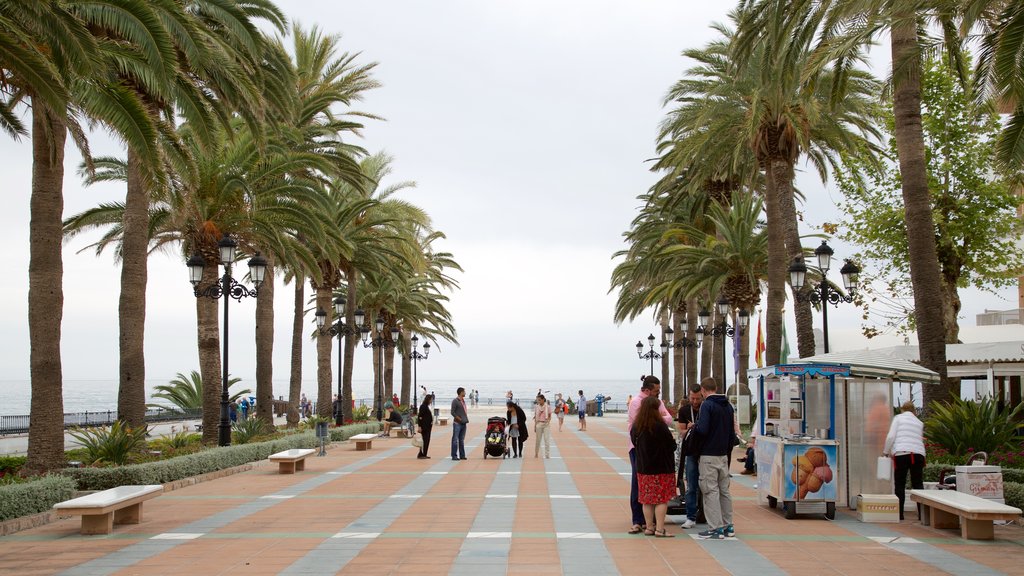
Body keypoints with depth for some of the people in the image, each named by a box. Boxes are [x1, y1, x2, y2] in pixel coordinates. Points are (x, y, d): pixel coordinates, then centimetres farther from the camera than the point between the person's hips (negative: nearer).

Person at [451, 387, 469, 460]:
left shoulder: (463, 401, 14)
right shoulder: (455, 401, -9)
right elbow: (452, 412, -12)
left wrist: (466, 419, 7)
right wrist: (460, 419, -14)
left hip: (463, 423, 8)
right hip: (457, 423, -8)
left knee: (462, 440, 12)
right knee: (455, 440, -5)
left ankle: (462, 455, 16)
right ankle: (454, 456, -2)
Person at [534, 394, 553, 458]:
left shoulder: (548, 407, -3)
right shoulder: (536, 407, 3)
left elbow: (550, 416, 2)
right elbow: (535, 417, 9)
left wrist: (548, 421, -18)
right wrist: (535, 426, 7)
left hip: (546, 424, -2)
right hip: (539, 424, 2)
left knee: (547, 440, -3)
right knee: (538, 440, 7)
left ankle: (547, 455, 2)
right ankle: (536, 454, 20)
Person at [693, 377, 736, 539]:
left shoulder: (707, 405, -12)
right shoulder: (728, 406, 13)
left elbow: (702, 430, -22)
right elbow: (732, 433, 16)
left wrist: (693, 427, -1)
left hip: (709, 456, -8)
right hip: (724, 455, 8)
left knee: (711, 491, -3)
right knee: (724, 490, 14)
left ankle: (716, 529, -2)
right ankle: (728, 526, 19)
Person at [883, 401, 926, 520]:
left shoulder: (898, 418, 9)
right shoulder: (919, 423, 22)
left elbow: (891, 436, -2)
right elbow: (920, 440, 21)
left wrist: (886, 452, 11)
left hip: (901, 453, -4)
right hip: (918, 454, 4)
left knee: (900, 485, 1)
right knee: (918, 484, 9)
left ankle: (900, 513, -1)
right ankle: (922, 512, 6)